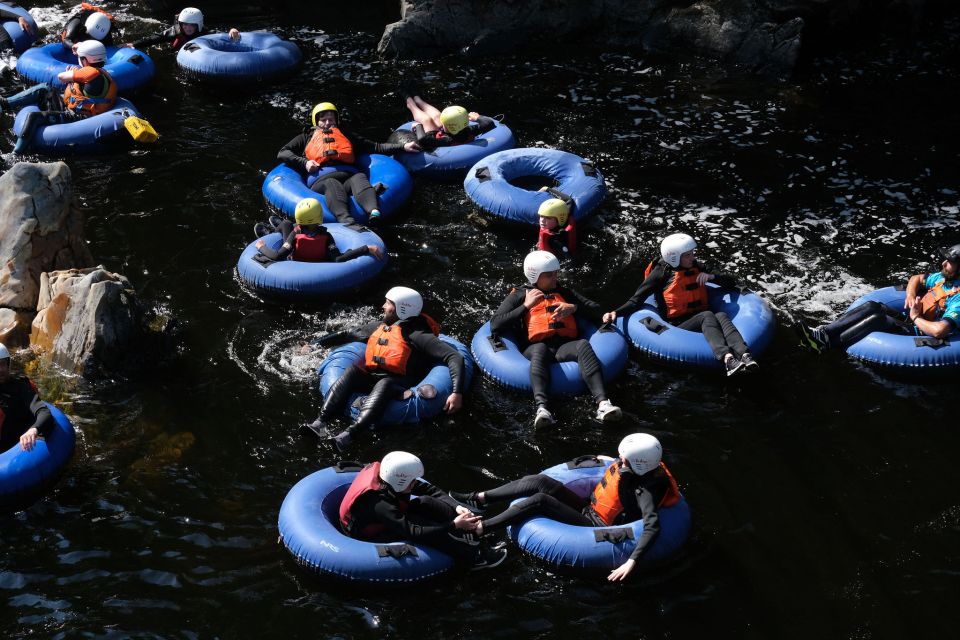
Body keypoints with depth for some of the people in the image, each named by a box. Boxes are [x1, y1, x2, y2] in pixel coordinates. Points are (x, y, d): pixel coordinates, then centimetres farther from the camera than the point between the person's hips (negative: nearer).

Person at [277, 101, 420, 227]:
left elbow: (376, 147, 34)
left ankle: (374, 213, -68)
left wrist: (402, 147, 22)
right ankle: (347, 221, -70)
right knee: (332, 185, -40)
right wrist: (304, 163, 7)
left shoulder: (346, 136, 40)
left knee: (360, 179, -36)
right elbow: (282, 154, 25)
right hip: (322, 179, -2)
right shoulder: (307, 138, 37)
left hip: (349, 175, 2)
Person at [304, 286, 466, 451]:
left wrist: (457, 393, -24)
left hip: (399, 385, -6)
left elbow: (455, 357, -12)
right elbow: (348, 336, 34)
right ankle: (321, 422, -40)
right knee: (353, 371, -24)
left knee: (384, 383, -38)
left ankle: (349, 434, -59)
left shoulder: (416, 335, -4)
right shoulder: (378, 326, 19)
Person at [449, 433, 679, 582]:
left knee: (539, 501, -23)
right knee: (540, 481, -10)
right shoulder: (635, 465, -5)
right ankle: (479, 499, -3)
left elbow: (652, 527, -40)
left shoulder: (645, 491, -28)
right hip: (588, 507, 8)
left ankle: (478, 528, -20)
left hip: (593, 527, -8)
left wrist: (631, 562, -46)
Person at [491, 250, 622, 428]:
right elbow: (495, 325, 8)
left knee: (583, 345, -34)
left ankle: (603, 404, -53)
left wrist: (574, 308, 5)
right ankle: (542, 408, -61)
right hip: (536, 348, -2)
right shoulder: (519, 296, 22)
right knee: (540, 348, -40)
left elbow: (596, 311, 23)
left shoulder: (565, 293, 31)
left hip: (566, 346, 2)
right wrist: (526, 306, 5)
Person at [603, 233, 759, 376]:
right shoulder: (662, 273, -1)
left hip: (701, 322, 4)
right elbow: (637, 299, -3)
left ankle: (744, 355, -54)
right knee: (707, 316, -32)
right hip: (677, 326, -4)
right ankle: (727, 358, -56)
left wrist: (711, 276, -2)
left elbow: (732, 282, 18)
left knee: (721, 316, -28)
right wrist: (616, 312, -20)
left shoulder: (697, 268, 14)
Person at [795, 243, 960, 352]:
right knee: (871, 306, -15)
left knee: (877, 319, -30)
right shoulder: (943, 277, 7)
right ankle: (823, 332, -27)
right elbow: (916, 278, 24)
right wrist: (910, 296, 1)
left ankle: (825, 343, -35)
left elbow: (939, 331, -34)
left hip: (918, 333, -9)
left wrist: (915, 318, -17)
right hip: (907, 318, 9)